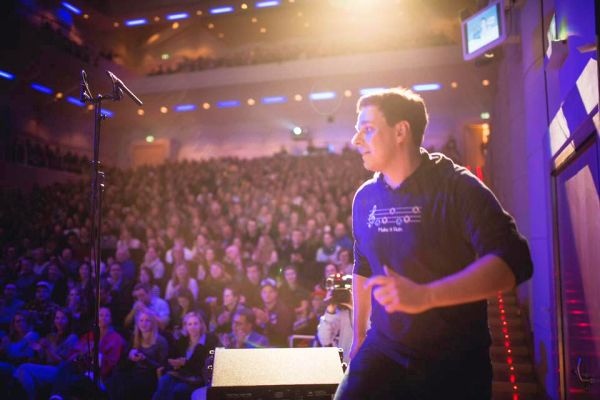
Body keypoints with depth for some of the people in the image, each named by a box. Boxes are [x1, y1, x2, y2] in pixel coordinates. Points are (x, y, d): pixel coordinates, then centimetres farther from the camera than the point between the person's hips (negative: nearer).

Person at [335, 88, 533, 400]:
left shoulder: (457, 187, -13)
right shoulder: (365, 197, 5)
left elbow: (513, 261, -23)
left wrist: (425, 296, -33)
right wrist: (358, 337, 18)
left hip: (454, 361, -3)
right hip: (383, 351, 4)